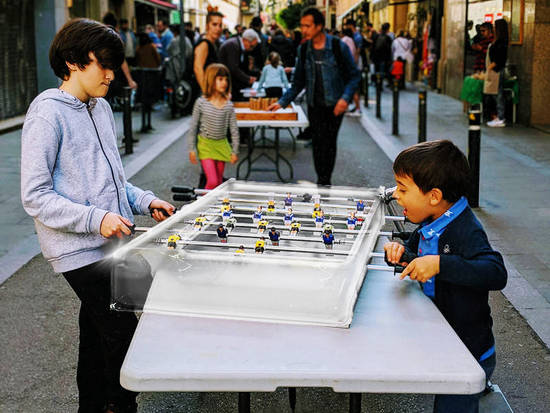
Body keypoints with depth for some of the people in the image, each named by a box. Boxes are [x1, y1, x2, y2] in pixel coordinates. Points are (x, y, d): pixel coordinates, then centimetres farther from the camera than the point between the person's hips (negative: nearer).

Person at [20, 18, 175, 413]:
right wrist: (96, 219, -23)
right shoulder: (47, 114, -14)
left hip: (110, 244, 8)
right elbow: (35, 196, -16)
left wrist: (143, 200, 6)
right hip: (80, 250, -8)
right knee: (122, 335, -8)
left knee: (98, 334, 18)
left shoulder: (101, 107, 12)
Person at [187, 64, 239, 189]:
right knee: (212, 181, -13)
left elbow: (234, 130, 3)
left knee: (219, 181, 10)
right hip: (205, 145, -3)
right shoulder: (201, 103, -10)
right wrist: (192, 149, -3)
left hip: (222, 146, 3)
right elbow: (193, 127, -3)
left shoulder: (228, 106, -3)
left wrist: (234, 151, 2)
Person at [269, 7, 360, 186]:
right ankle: (323, 182, 6)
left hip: (334, 105, -3)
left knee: (328, 143, -1)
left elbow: (354, 76, -2)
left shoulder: (339, 47, -6)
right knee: (318, 143, -2)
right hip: (314, 105, 3)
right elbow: (298, 82, 13)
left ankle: (324, 182, 9)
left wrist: (345, 98, -17)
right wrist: (282, 102, 5)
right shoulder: (303, 50, 6)